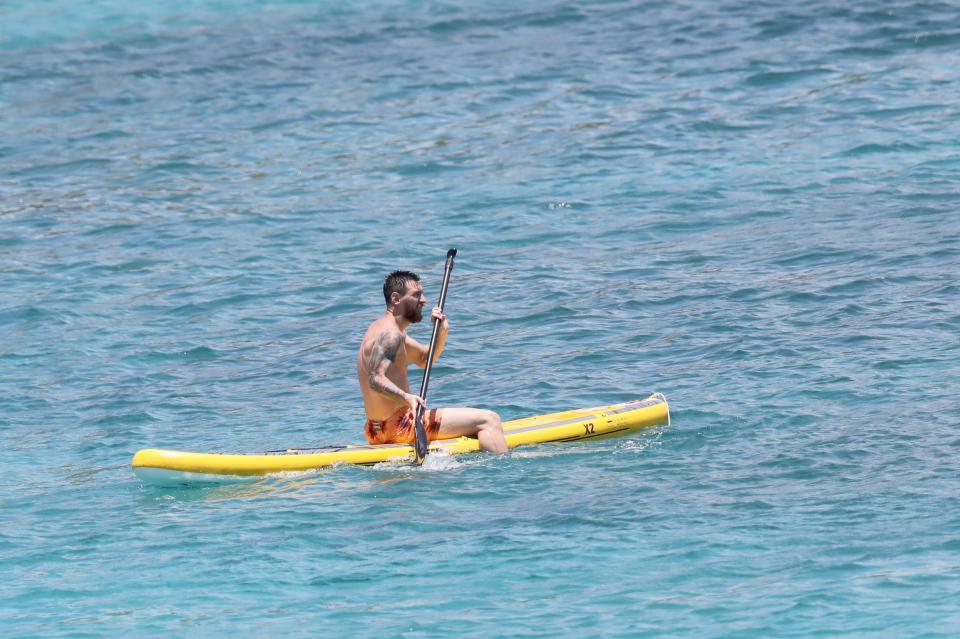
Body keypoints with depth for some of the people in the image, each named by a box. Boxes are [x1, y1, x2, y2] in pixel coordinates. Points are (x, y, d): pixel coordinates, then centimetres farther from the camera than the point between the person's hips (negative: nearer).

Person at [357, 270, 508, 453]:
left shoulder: (384, 329, 17)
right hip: (397, 427, -11)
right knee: (489, 420, -14)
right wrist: (407, 398, -44)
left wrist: (442, 333, 9)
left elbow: (424, 359, 27)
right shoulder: (390, 333, -15)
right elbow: (376, 380, -28)